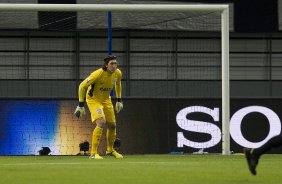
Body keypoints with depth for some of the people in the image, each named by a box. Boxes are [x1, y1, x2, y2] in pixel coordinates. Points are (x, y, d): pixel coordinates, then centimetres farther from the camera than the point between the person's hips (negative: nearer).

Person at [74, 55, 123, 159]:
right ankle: (93, 153, -22)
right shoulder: (98, 74, -31)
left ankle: (110, 150, 36)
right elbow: (82, 86, -24)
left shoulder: (118, 73, -12)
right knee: (101, 122, -25)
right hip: (93, 99, -6)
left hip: (106, 100, 6)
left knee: (112, 125, 10)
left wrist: (119, 100, 13)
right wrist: (80, 105, -24)